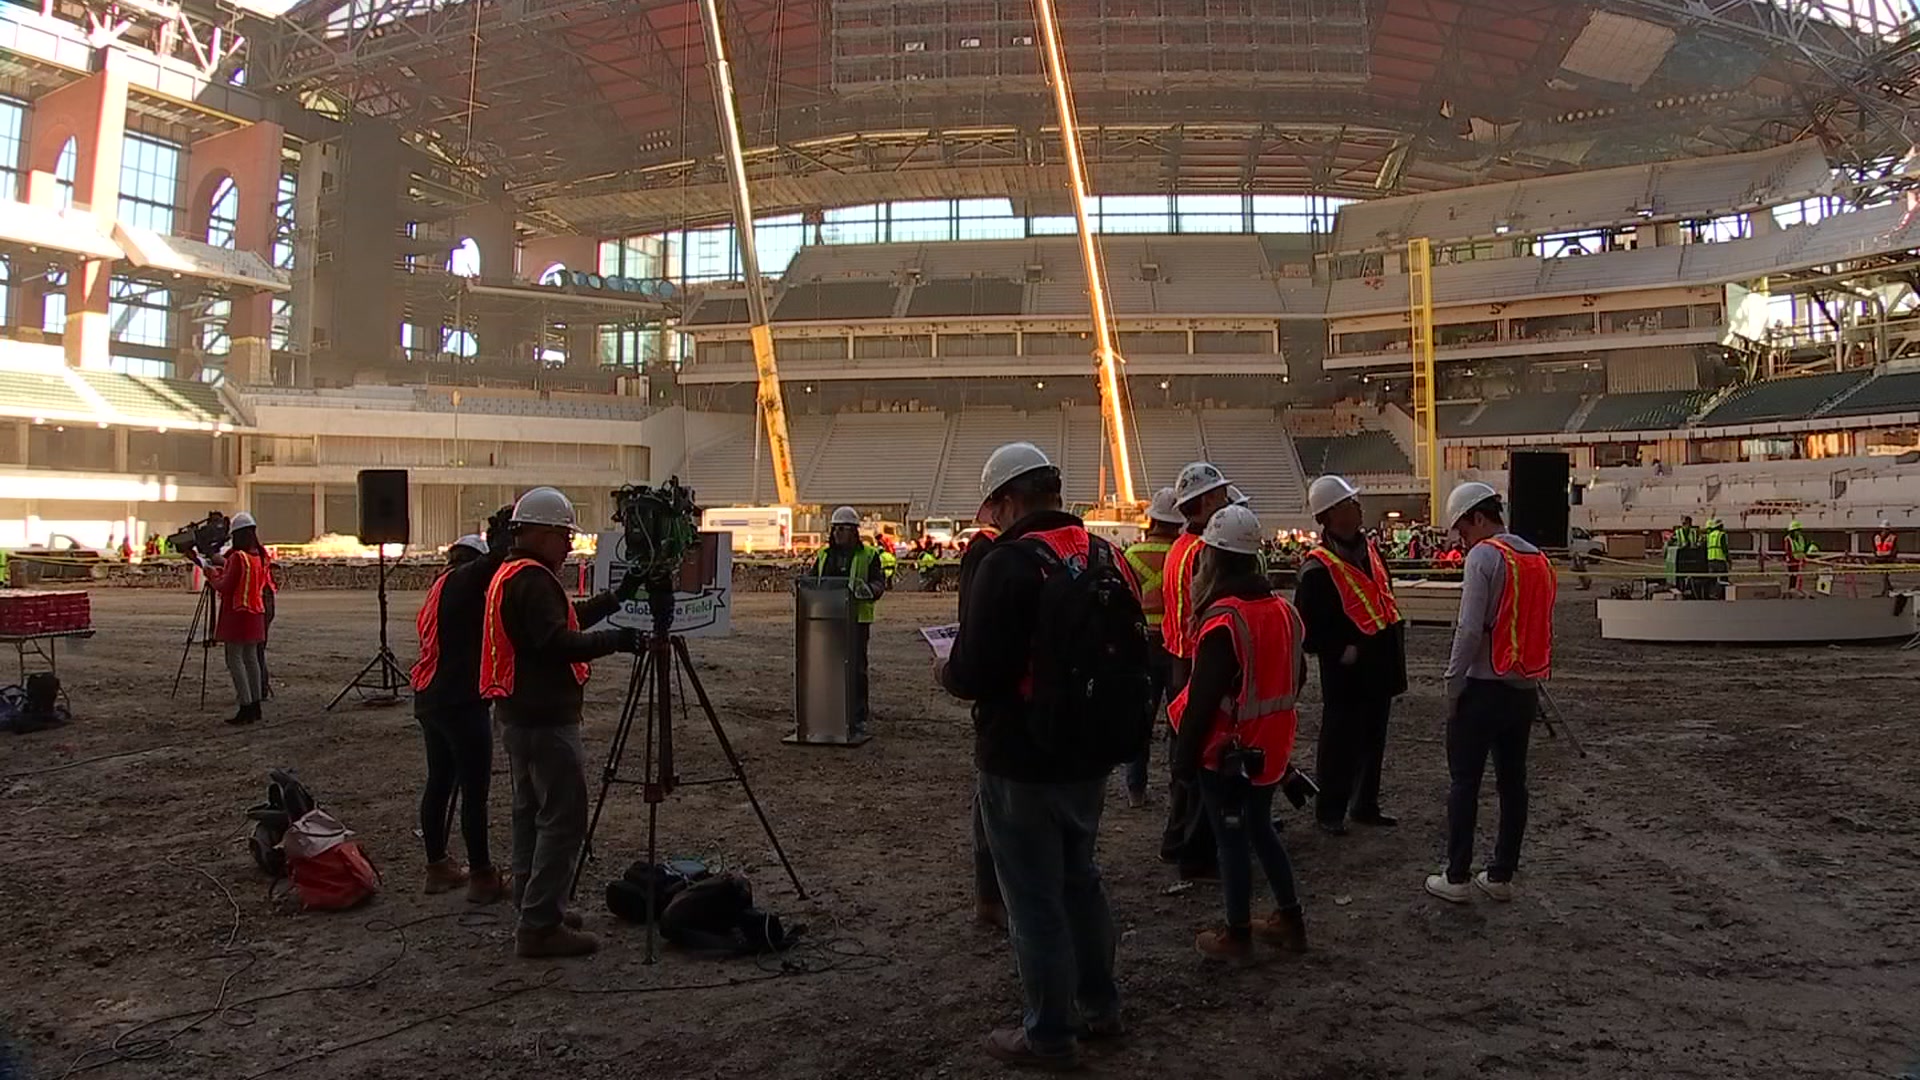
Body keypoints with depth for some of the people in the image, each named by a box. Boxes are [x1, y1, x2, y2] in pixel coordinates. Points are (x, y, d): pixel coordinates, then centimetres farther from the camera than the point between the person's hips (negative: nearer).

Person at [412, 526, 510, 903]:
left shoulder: (439, 587, 16)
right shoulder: (462, 581, -10)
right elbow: (496, 559, -24)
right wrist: (504, 526, -9)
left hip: (429, 699, 10)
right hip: (460, 702, -10)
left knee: (439, 781, 15)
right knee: (475, 790, -4)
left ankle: (438, 866, 24)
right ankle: (482, 876, 2)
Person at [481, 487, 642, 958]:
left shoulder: (511, 574, 16)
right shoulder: (532, 579, -16)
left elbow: (564, 618, 21)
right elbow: (556, 643, -25)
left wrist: (617, 597, 16)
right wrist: (614, 641, -19)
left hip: (519, 713, 11)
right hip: (545, 718, -11)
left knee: (531, 812, 17)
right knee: (563, 817, -8)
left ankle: (534, 909, 25)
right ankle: (541, 925, -6)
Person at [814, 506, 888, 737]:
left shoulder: (869, 555, 2)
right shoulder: (824, 555, 16)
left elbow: (879, 584, -5)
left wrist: (864, 589, -25)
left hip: (857, 620, -4)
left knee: (856, 670, -3)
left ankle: (858, 720, 4)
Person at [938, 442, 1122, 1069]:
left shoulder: (1006, 564, -21)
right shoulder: (1105, 556, 3)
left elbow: (973, 675, -23)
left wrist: (945, 673, -2)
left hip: (1021, 764, -8)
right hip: (1088, 755, 8)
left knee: (1034, 899, 6)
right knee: (1079, 880, 24)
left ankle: (1050, 1035, 18)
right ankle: (1099, 1005, 37)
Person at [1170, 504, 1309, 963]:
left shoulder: (1223, 619, -22)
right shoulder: (1283, 609, 3)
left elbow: (1203, 696, -22)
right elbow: (1296, 676, 12)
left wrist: (1184, 753, -14)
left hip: (1226, 752, -7)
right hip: (1270, 748, 8)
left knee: (1232, 839, 4)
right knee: (1261, 828, 21)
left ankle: (1237, 936, 15)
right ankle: (1290, 920, 29)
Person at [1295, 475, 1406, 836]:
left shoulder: (1370, 550, 9)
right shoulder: (1318, 569, -18)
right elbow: (1308, 627, -17)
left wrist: (1396, 642, 13)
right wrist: (1341, 651, -18)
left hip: (1380, 667, 8)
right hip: (1346, 674, -8)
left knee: (1373, 740, 17)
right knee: (1340, 744, 2)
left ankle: (1365, 805, 31)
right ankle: (1329, 812, 15)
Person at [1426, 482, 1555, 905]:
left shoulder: (1484, 556, -13)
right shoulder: (1539, 559, 12)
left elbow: (1470, 630, -19)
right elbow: (1542, 629, 14)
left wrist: (1453, 683, -11)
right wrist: (1531, 678, 17)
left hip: (1485, 686, -7)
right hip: (1526, 688, 7)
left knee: (1464, 782, 1)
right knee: (1513, 781, 12)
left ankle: (1456, 879, 5)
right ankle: (1501, 875, 19)